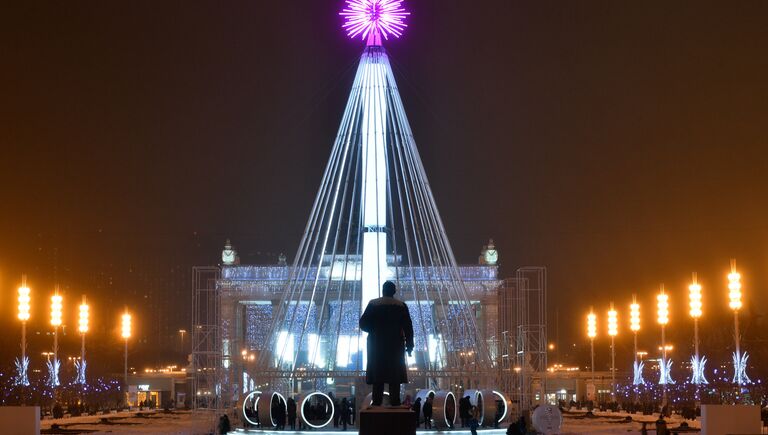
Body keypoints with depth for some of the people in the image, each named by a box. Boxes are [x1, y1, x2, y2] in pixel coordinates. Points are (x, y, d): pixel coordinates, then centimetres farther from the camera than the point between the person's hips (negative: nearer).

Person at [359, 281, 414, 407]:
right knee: (395, 375, 0)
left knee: (378, 374, 1)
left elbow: (363, 324, 0)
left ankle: (377, 402, -5)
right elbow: (408, 327, -1)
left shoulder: (373, 304, 1)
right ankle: (395, 402, -7)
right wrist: (409, 345, 5)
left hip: (376, 344, 0)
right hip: (395, 345, 0)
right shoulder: (401, 306, 1)